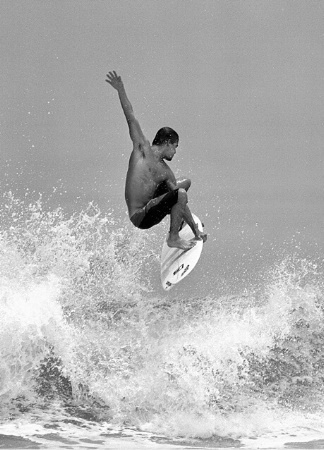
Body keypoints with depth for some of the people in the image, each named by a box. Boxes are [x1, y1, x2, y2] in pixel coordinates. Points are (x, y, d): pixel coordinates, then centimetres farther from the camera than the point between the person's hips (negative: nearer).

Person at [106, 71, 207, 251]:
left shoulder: (166, 172, 11)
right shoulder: (142, 148, -6)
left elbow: (182, 202, 14)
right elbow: (131, 118, -12)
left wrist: (196, 230, 13)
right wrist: (121, 90, -18)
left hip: (150, 205, 9)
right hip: (140, 217, -9)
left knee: (186, 183, 26)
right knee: (180, 193, -29)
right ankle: (173, 238, -14)